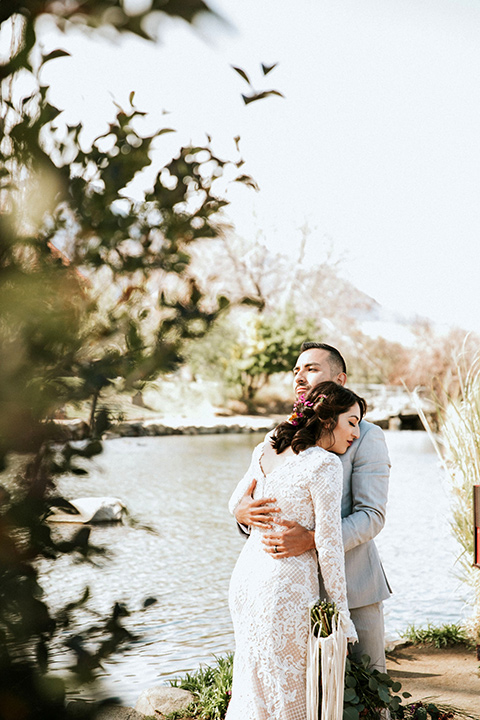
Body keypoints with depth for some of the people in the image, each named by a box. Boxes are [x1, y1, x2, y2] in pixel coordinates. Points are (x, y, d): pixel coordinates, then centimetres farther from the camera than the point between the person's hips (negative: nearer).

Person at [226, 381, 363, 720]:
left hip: (245, 575, 8)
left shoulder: (267, 451, 7)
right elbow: (328, 544, -14)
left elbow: (236, 505, 20)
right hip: (287, 586, -7)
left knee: (252, 687, 19)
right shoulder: (324, 464, -14)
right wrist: (341, 615, -8)